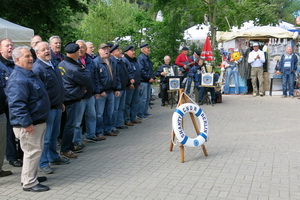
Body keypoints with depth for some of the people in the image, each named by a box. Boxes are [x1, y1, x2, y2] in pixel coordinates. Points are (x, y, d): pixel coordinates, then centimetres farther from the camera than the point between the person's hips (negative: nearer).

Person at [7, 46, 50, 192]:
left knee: (34, 151, 19)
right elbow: (17, 104, -27)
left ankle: (28, 177, 33)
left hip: (38, 122, 11)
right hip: (28, 125, -11)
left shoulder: (29, 74, 14)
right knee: (33, 151, -3)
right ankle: (29, 183, 9)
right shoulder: (18, 80, -21)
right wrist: (26, 123, -26)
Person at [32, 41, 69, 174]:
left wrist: (61, 102, 23)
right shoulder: (37, 68, -16)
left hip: (57, 107, 8)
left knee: (54, 135, 19)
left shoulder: (53, 65, 12)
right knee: (45, 138, 2)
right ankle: (43, 163, 14)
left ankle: (54, 157, 33)